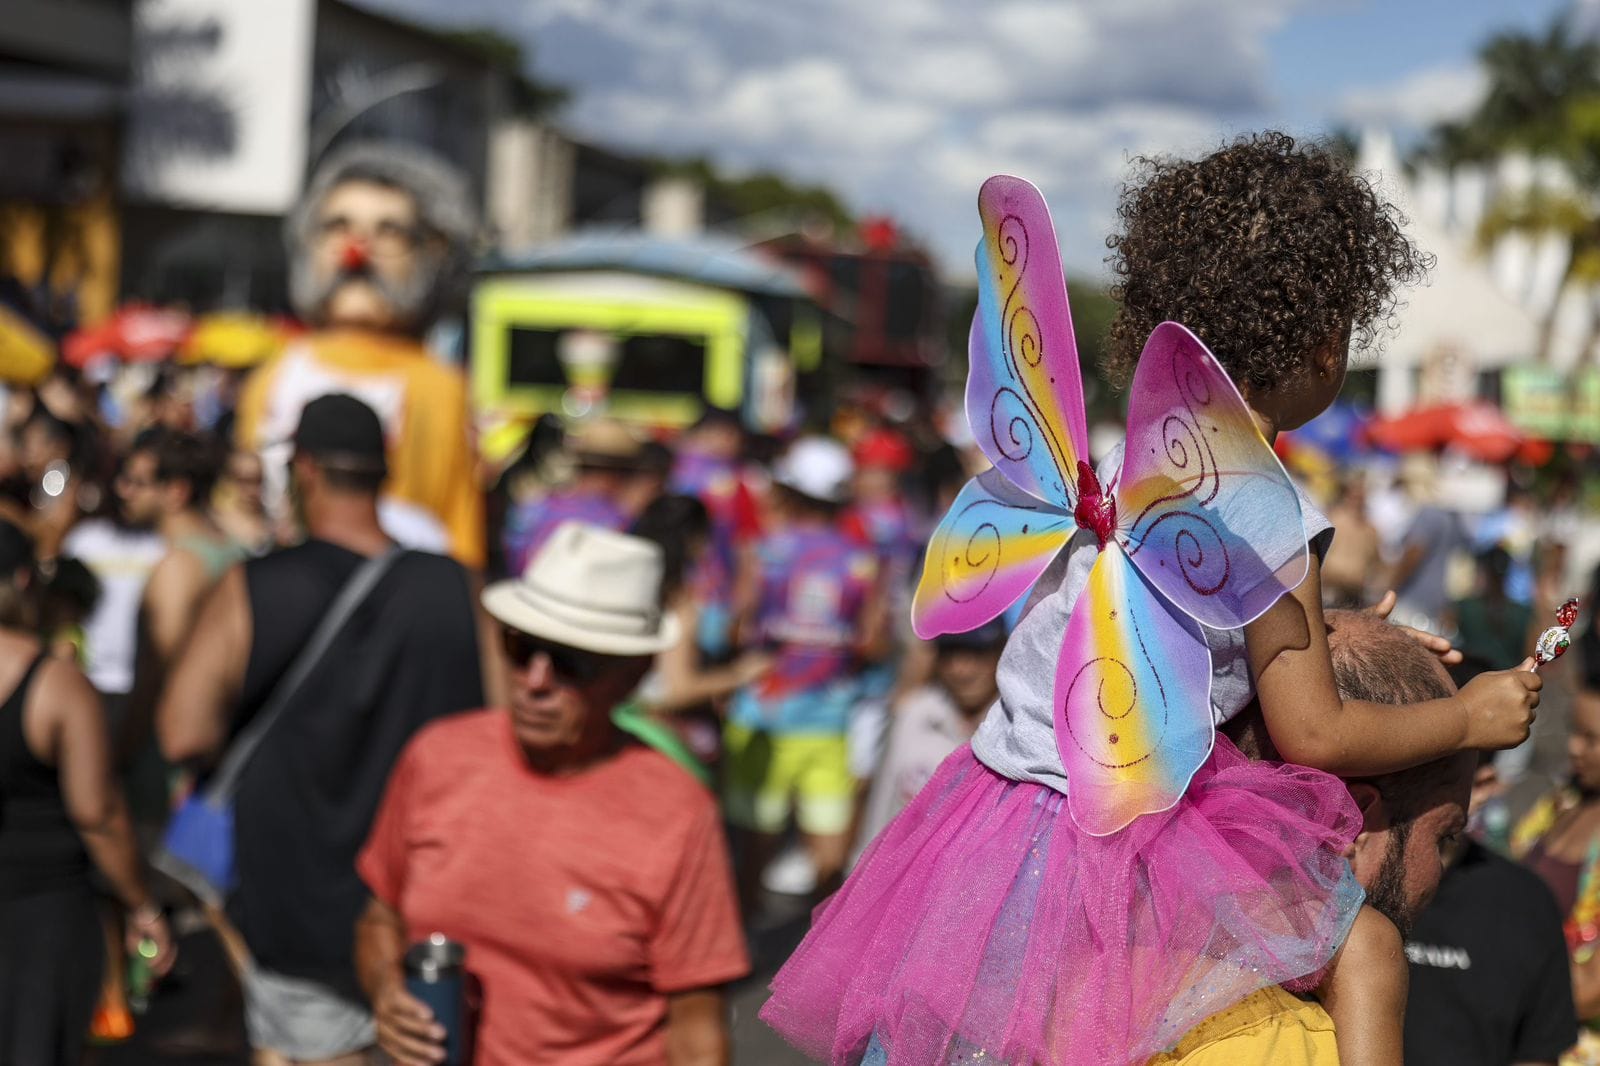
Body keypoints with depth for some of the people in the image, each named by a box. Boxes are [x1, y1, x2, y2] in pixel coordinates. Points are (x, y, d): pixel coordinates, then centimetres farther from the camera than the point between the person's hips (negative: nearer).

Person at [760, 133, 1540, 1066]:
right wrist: (1467, 717, 5)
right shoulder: (1267, 518, -16)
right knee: (1364, 945, -1)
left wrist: (1323, 639, 26)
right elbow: (1315, 736, -9)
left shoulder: (1131, 456, 6)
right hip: (1108, 842, -8)